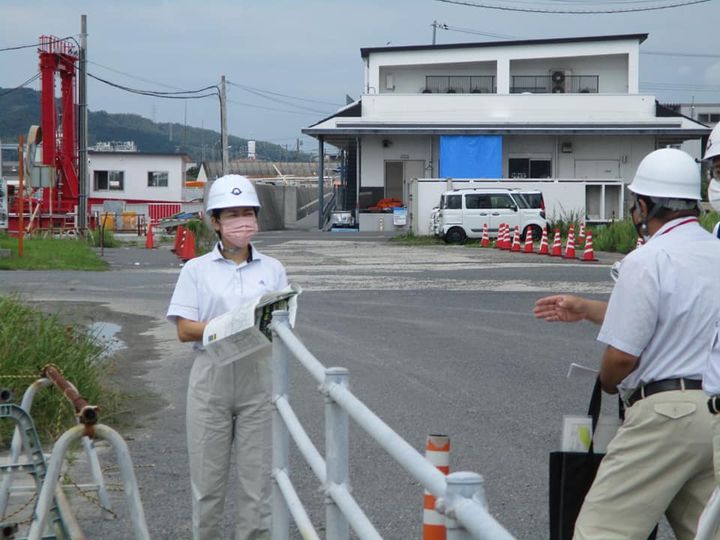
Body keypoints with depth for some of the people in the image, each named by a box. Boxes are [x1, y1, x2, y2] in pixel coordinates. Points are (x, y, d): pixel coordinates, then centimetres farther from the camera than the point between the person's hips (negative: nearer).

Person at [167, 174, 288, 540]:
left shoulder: (271, 269, 10)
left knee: (257, 473, 1)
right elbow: (185, 329, -3)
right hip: (212, 375, -1)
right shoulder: (197, 269, 5)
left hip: (258, 376, 1)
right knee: (208, 473, 3)